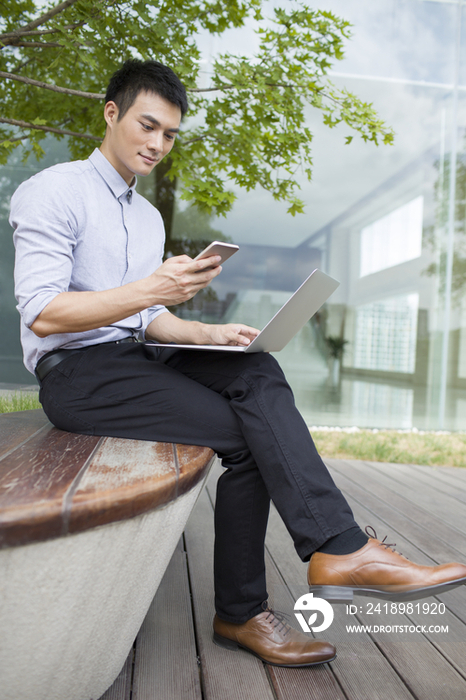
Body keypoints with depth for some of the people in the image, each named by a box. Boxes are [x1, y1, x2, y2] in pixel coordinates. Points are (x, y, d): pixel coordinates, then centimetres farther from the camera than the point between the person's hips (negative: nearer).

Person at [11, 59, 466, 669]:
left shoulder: (148, 217, 21)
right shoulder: (54, 191, -4)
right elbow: (41, 314, -15)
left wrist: (207, 334, -3)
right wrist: (151, 290, -26)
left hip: (133, 357, 7)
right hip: (76, 372, -6)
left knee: (258, 372, -20)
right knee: (246, 435, -21)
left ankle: (338, 551, -23)